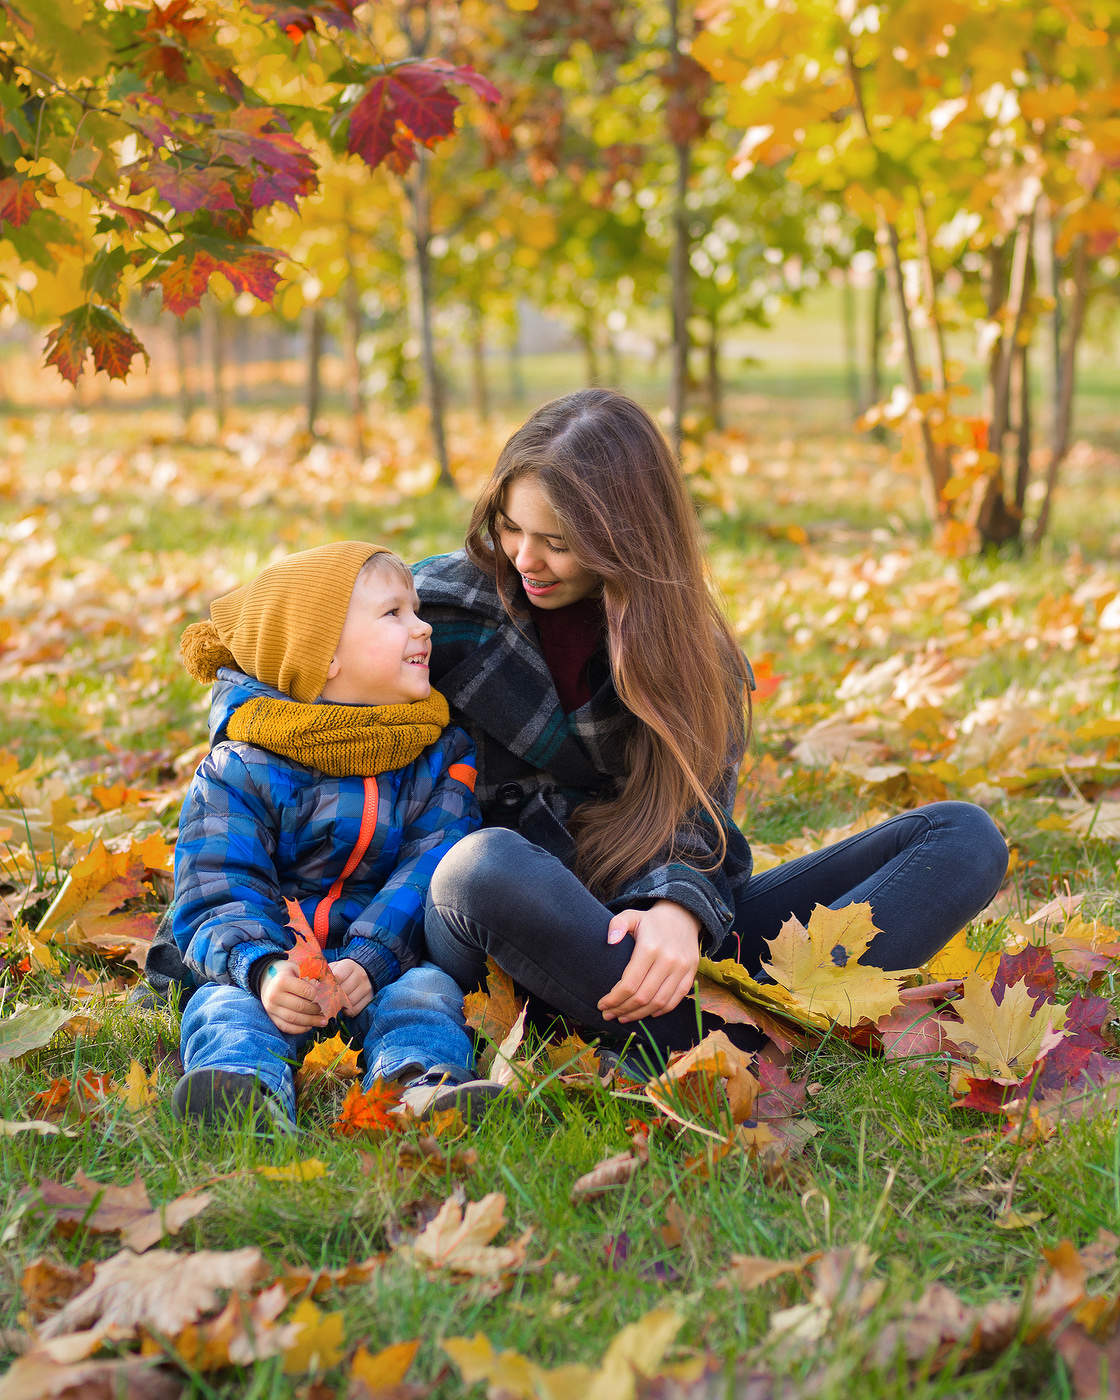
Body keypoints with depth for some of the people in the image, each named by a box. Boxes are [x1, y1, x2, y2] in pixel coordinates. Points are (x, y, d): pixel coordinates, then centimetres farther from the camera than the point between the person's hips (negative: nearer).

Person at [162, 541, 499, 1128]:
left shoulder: (441, 755, 7)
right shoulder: (239, 771, -3)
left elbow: (430, 872, -6)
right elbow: (219, 897, -9)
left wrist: (368, 960, -23)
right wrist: (263, 970, -32)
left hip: (386, 963, 2)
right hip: (277, 963, -1)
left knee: (427, 988, -29)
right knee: (225, 1006, -30)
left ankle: (420, 1083, -58)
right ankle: (247, 1088, -60)